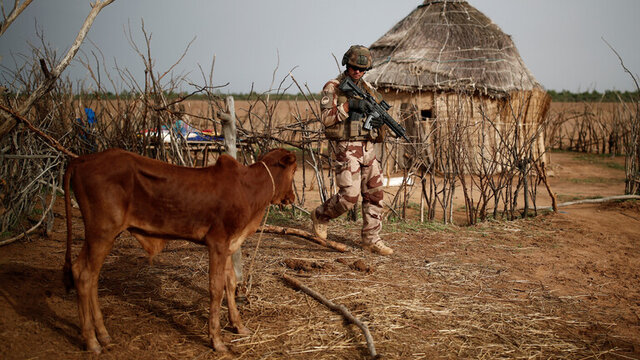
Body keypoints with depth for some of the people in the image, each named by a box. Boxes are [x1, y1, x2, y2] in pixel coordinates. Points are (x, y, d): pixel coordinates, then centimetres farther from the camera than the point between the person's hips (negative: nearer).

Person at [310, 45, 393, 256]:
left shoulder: (367, 88, 13)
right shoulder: (333, 88, -5)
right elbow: (326, 118, -14)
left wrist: (379, 119, -3)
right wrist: (348, 106, -24)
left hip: (367, 147, 7)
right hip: (346, 148, -6)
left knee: (374, 194, 5)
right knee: (349, 195, -12)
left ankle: (371, 239, 14)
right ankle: (320, 216, 14)